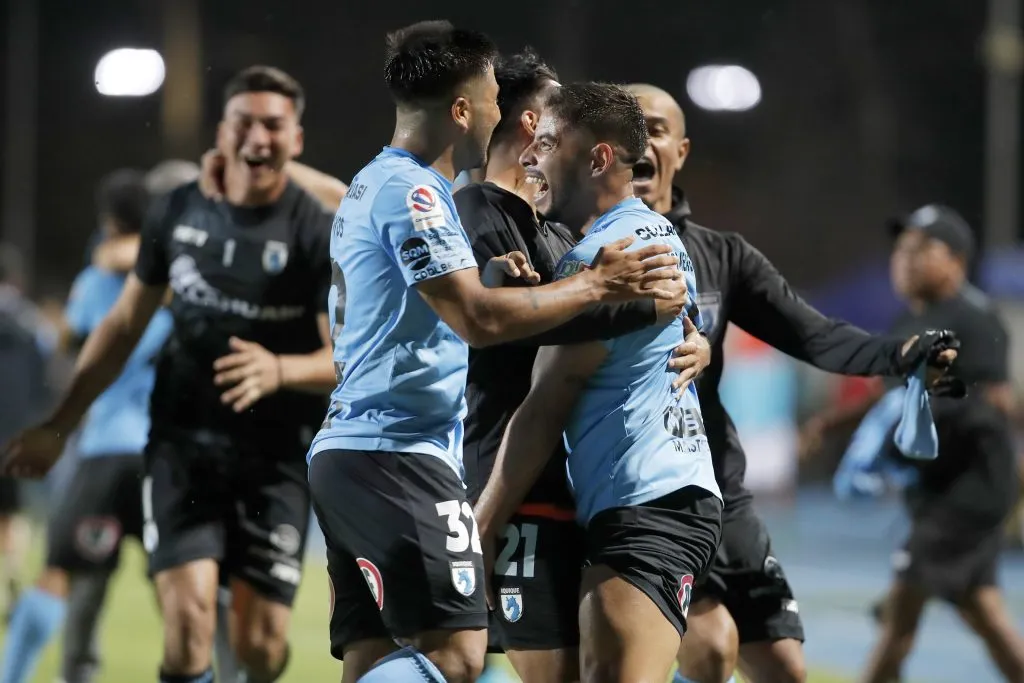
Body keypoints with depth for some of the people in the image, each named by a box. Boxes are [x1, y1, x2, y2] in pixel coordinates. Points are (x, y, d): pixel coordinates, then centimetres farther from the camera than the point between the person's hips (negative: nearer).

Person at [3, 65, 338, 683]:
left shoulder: (318, 233, -9)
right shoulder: (179, 213, 3)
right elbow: (125, 326, 14)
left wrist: (279, 370, -35)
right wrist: (59, 426, 14)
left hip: (275, 453, -2)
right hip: (184, 439, 2)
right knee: (189, 612, -17)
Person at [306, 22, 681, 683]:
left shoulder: (374, 184, 21)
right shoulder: (411, 191, -11)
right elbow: (479, 319, -19)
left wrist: (489, 277, 17)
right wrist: (597, 285, -11)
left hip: (347, 452, 10)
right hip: (398, 453, -10)